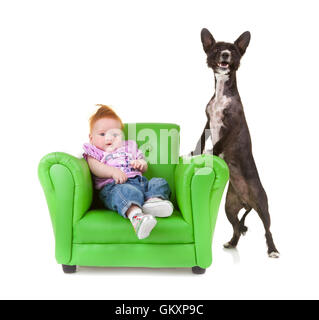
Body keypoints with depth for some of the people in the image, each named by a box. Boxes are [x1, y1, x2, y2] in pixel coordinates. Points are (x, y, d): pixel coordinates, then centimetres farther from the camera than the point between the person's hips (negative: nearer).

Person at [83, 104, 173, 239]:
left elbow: (144, 168, 32)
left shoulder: (129, 148, 34)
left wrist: (141, 163, 5)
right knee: (125, 191, -39)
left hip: (139, 181, 7)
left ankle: (153, 199, -47)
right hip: (111, 185, -6)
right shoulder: (94, 152, 22)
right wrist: (113, 171, -20)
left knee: (159, 182, -16)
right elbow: (95, 168, -1)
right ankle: (135, 214, -67)